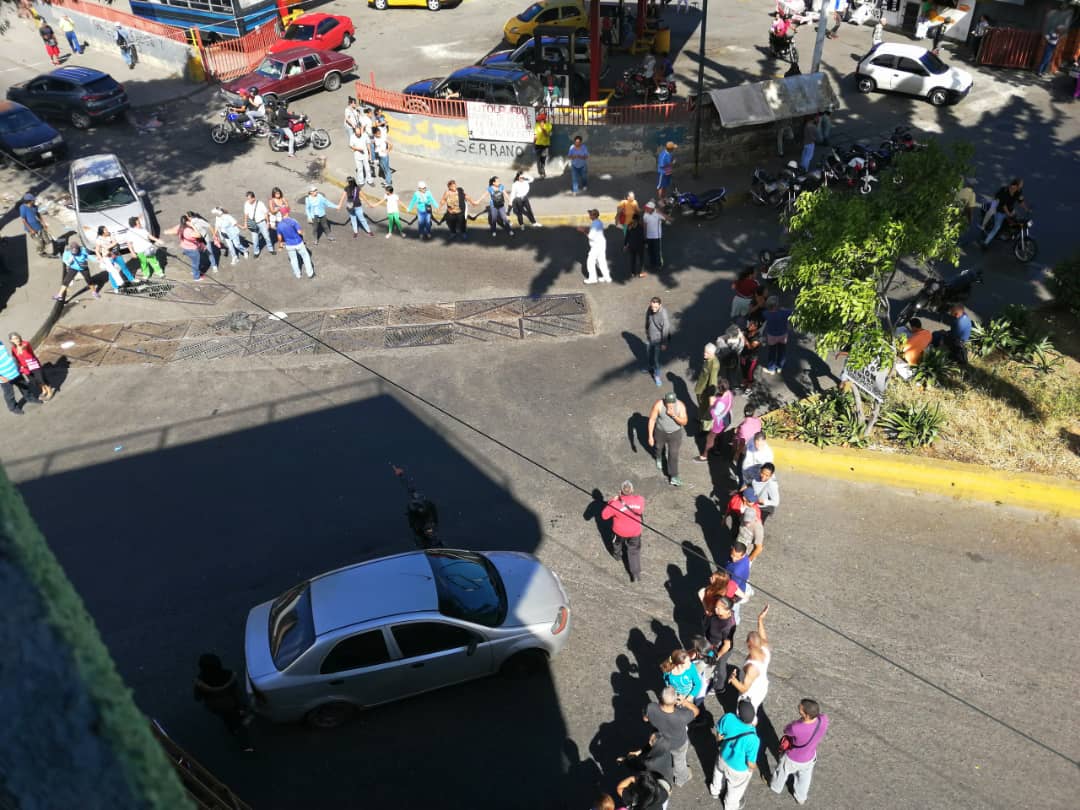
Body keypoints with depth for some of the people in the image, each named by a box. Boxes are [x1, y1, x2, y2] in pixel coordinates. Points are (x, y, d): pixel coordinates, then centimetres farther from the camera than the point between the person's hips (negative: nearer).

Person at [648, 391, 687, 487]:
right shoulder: (658, 404, -29)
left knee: (673, 455, 5)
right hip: (660, 432, 1)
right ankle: (659, 457, 64)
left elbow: (684, 422, -23)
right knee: (659, 447, 28)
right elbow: (652, 419, -19)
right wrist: (650, 436, -17)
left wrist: (674, 415, -39)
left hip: (675, 433, -1)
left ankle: (673, 477, 20)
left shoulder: (681, 406, -26)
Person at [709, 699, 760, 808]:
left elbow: (719, 737, -11)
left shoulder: (728, 718, -32)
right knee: (735, 789, 31)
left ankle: (715, 791, 67)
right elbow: (751, 764, -25)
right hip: (739, 770, -3)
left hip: (723, 757, 3)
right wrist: (754, 768, -1)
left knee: (719, 774, 37)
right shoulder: (753, 739, -42)